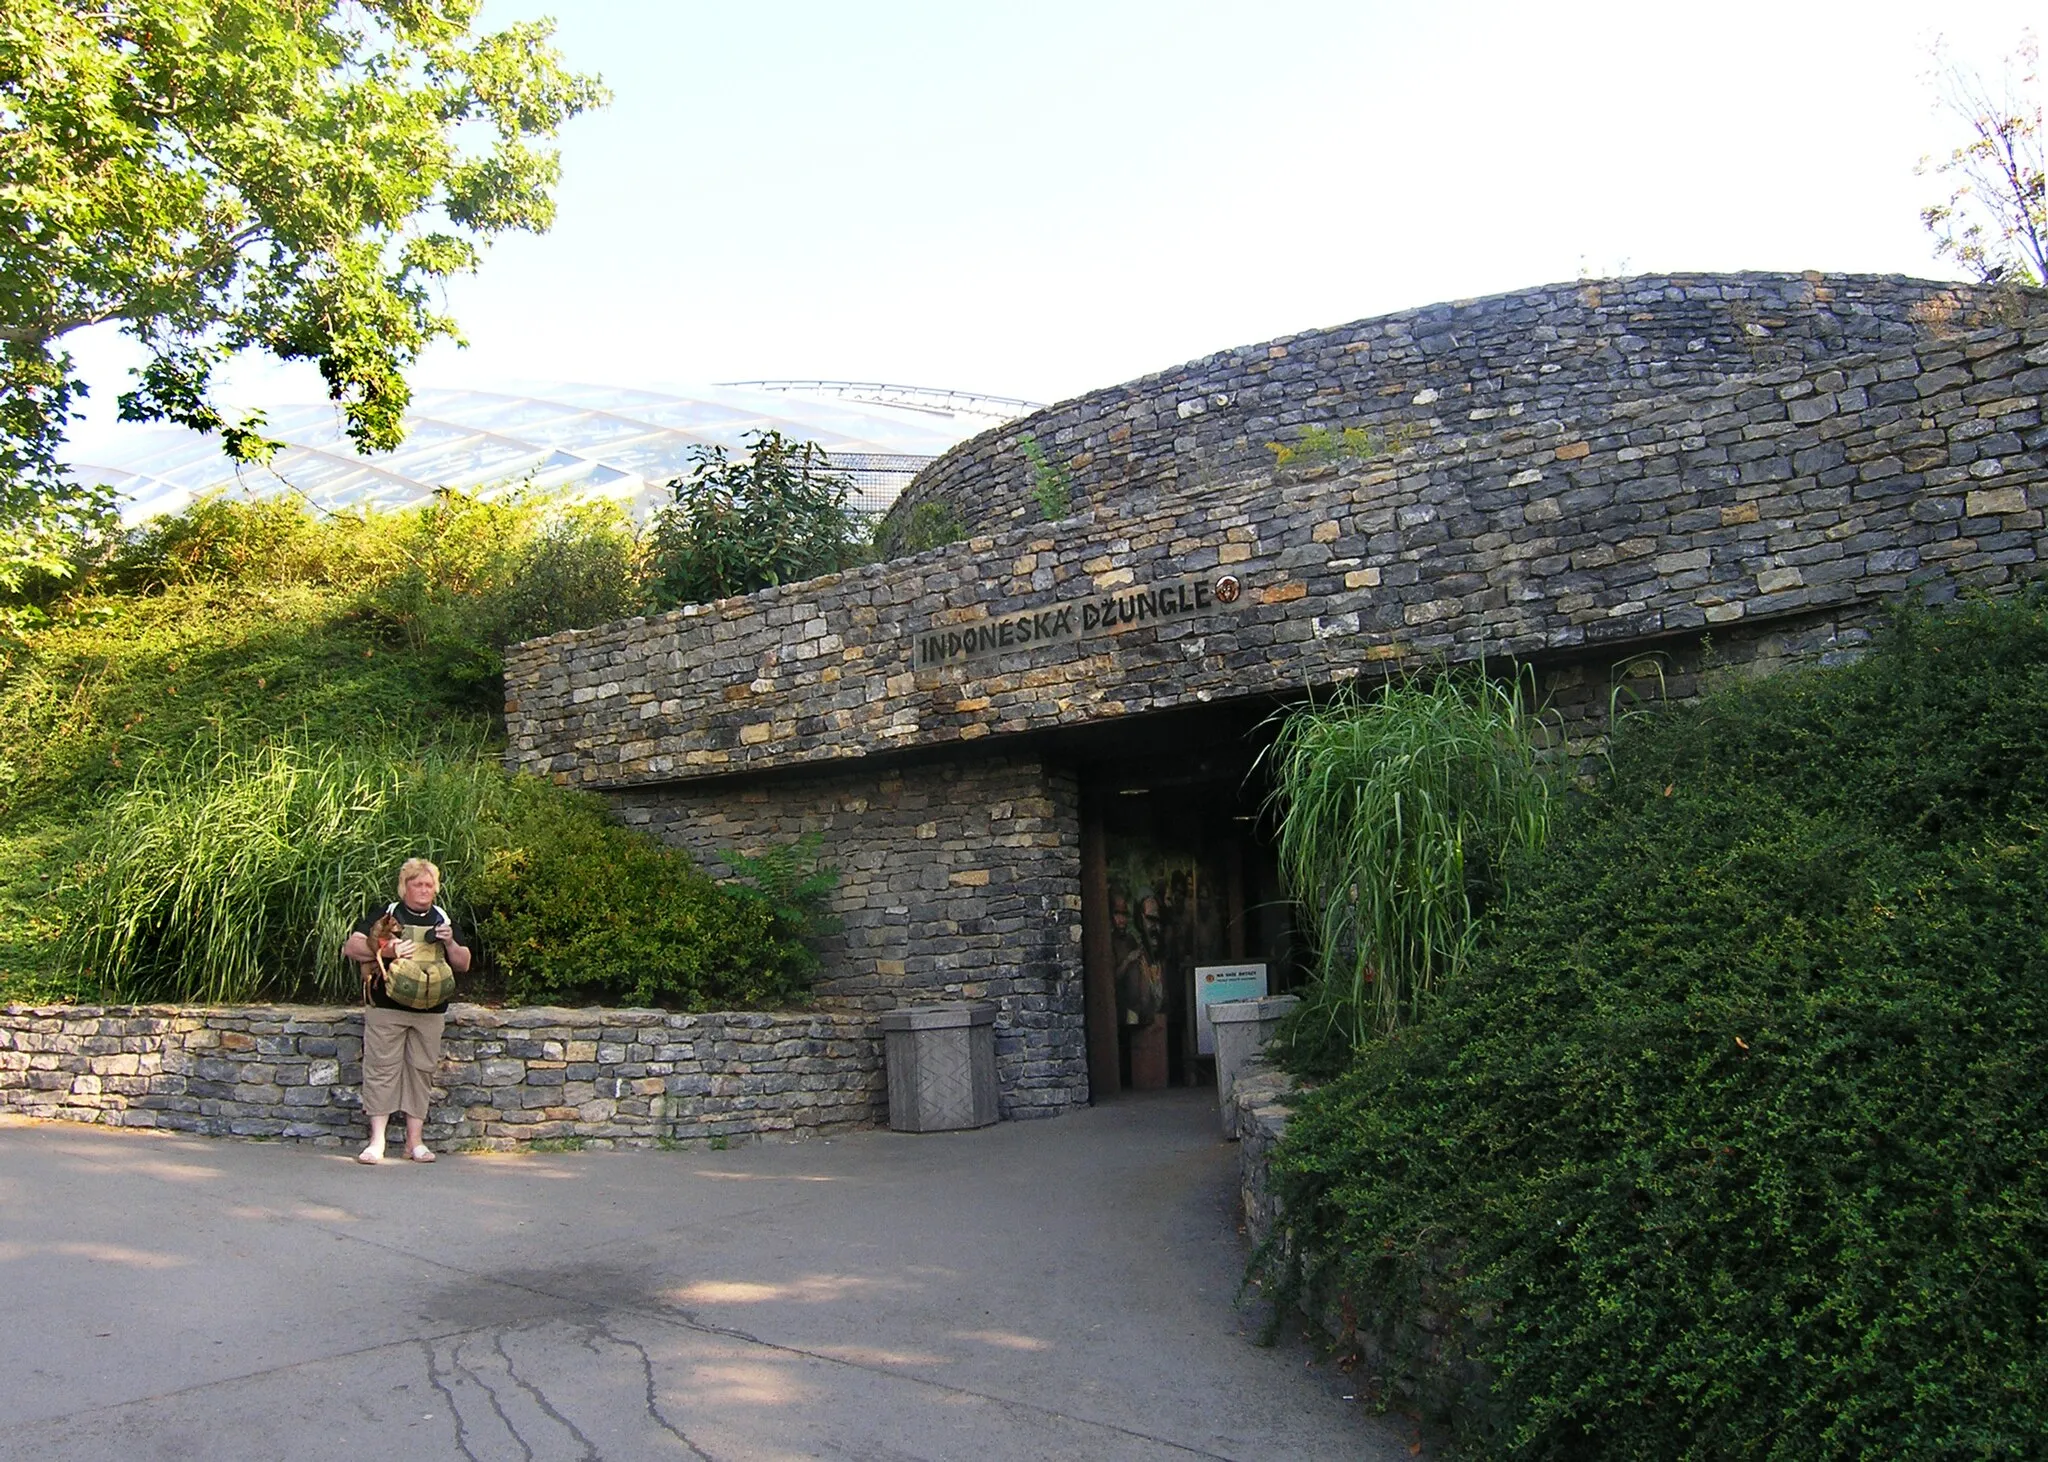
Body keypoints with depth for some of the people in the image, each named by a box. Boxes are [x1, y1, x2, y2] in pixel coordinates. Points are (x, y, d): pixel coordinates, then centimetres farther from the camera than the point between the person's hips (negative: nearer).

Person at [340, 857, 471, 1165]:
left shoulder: (442, 920, 16)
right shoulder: (384, 914, 6)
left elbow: (463, 965, 17)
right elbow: (351, 947, -3)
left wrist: (450, 943, -3)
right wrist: (388, 950, -15)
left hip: (430, 1011, 3)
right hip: (387, 1008, -3)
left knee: (421, 1071, 4)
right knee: (382, 1069, -4)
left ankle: (415, 1140, 10)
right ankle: (377, 1140, 2)